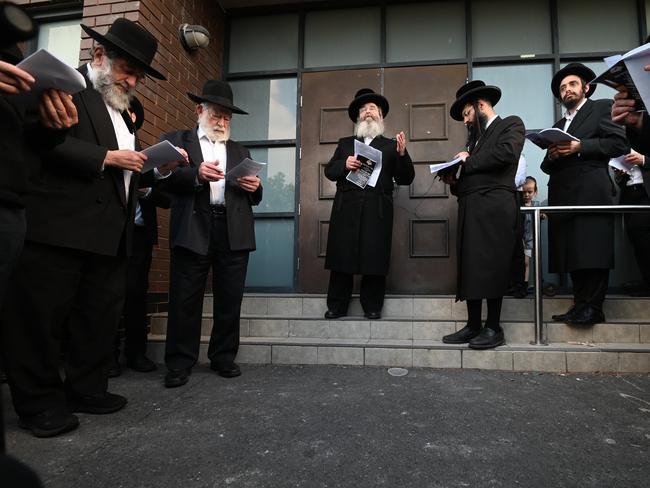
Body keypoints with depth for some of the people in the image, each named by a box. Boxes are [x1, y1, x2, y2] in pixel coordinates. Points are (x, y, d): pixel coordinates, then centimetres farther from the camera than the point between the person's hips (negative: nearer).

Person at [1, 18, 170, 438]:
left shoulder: (121, 109, 22)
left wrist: (158, 167, 3)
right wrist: (106, 157, -15)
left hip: (109, 231, 8)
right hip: (59, 225, -8)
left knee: (101, 315, 11)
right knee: (43, 316, 2)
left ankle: (87, 389, 24)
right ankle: (39, 402, 14)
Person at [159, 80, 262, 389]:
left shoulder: (240, 152, 23)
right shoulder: (176, 140, 12)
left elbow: (253, 198, 19)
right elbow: (164, 179, -4)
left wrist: (255, 187, -4)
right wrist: (197, 174, -20)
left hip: (234, 233, 3)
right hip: (193, 230, -3)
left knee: (230, 299, 6)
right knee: (185, 300, 1)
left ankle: (224, 358, 19)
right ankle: (180, 363, 12)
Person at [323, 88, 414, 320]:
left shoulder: (391, 145, 15)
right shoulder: (345, 143, 21)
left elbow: (406, 179, 9)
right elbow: (329, 171, 15)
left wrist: (402, 155, -8)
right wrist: (344, 164, -5)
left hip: (377, 209, -1)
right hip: (346, 207, 2)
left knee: (374, 258, -2)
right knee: (341, 256, 1)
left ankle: (372, 307, 10)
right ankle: (337, 306, 10)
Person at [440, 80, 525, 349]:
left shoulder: (511, 124, 8)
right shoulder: (475, 137, 28)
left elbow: (506, 153, -13)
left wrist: (468, 161, -2)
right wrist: (454, 181, 5)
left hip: (494, 206, -7)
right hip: (469, 208, 7)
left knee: (491, 266, -8)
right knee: (469, 266, 3)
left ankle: (493, 328, 1)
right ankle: (473, 325, 9)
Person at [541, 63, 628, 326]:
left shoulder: (602, 107, 10)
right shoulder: (558, 125, 27)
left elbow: (620, 143, -4)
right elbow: (547, 166, 21)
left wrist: (579, 147, -11)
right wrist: (552, 155, -1)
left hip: (591, 193, -6)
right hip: (563, 197, 6)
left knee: (593, 252, -10)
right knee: (573, 254, 4)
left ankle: (592, 308, -5)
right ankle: (580, 306, 8)